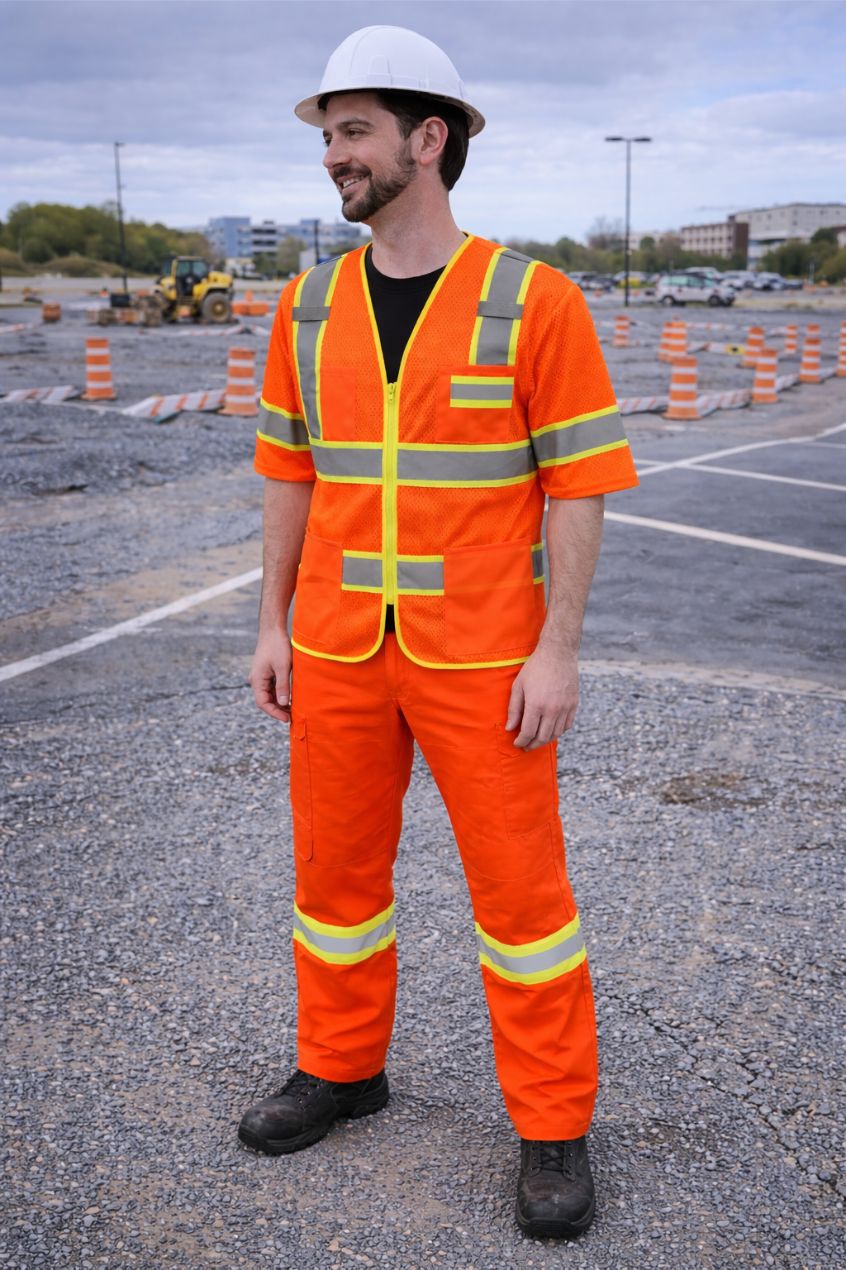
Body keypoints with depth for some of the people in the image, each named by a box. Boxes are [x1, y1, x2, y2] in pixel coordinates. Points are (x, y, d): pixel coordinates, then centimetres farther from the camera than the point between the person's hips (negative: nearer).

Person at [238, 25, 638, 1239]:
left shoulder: (534, 299, -10)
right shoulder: (311, 306, 5)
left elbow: (580, 482, -10)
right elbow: (292, 470, 10)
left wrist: (559, 649, -15)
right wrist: (273, 625, 7)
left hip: (483, 655, -4)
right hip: (341, 649, 5)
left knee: (518, 883, 3)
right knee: (336, 865, 14)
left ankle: (554, 1126, 20)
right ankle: (342, 1067, 35)